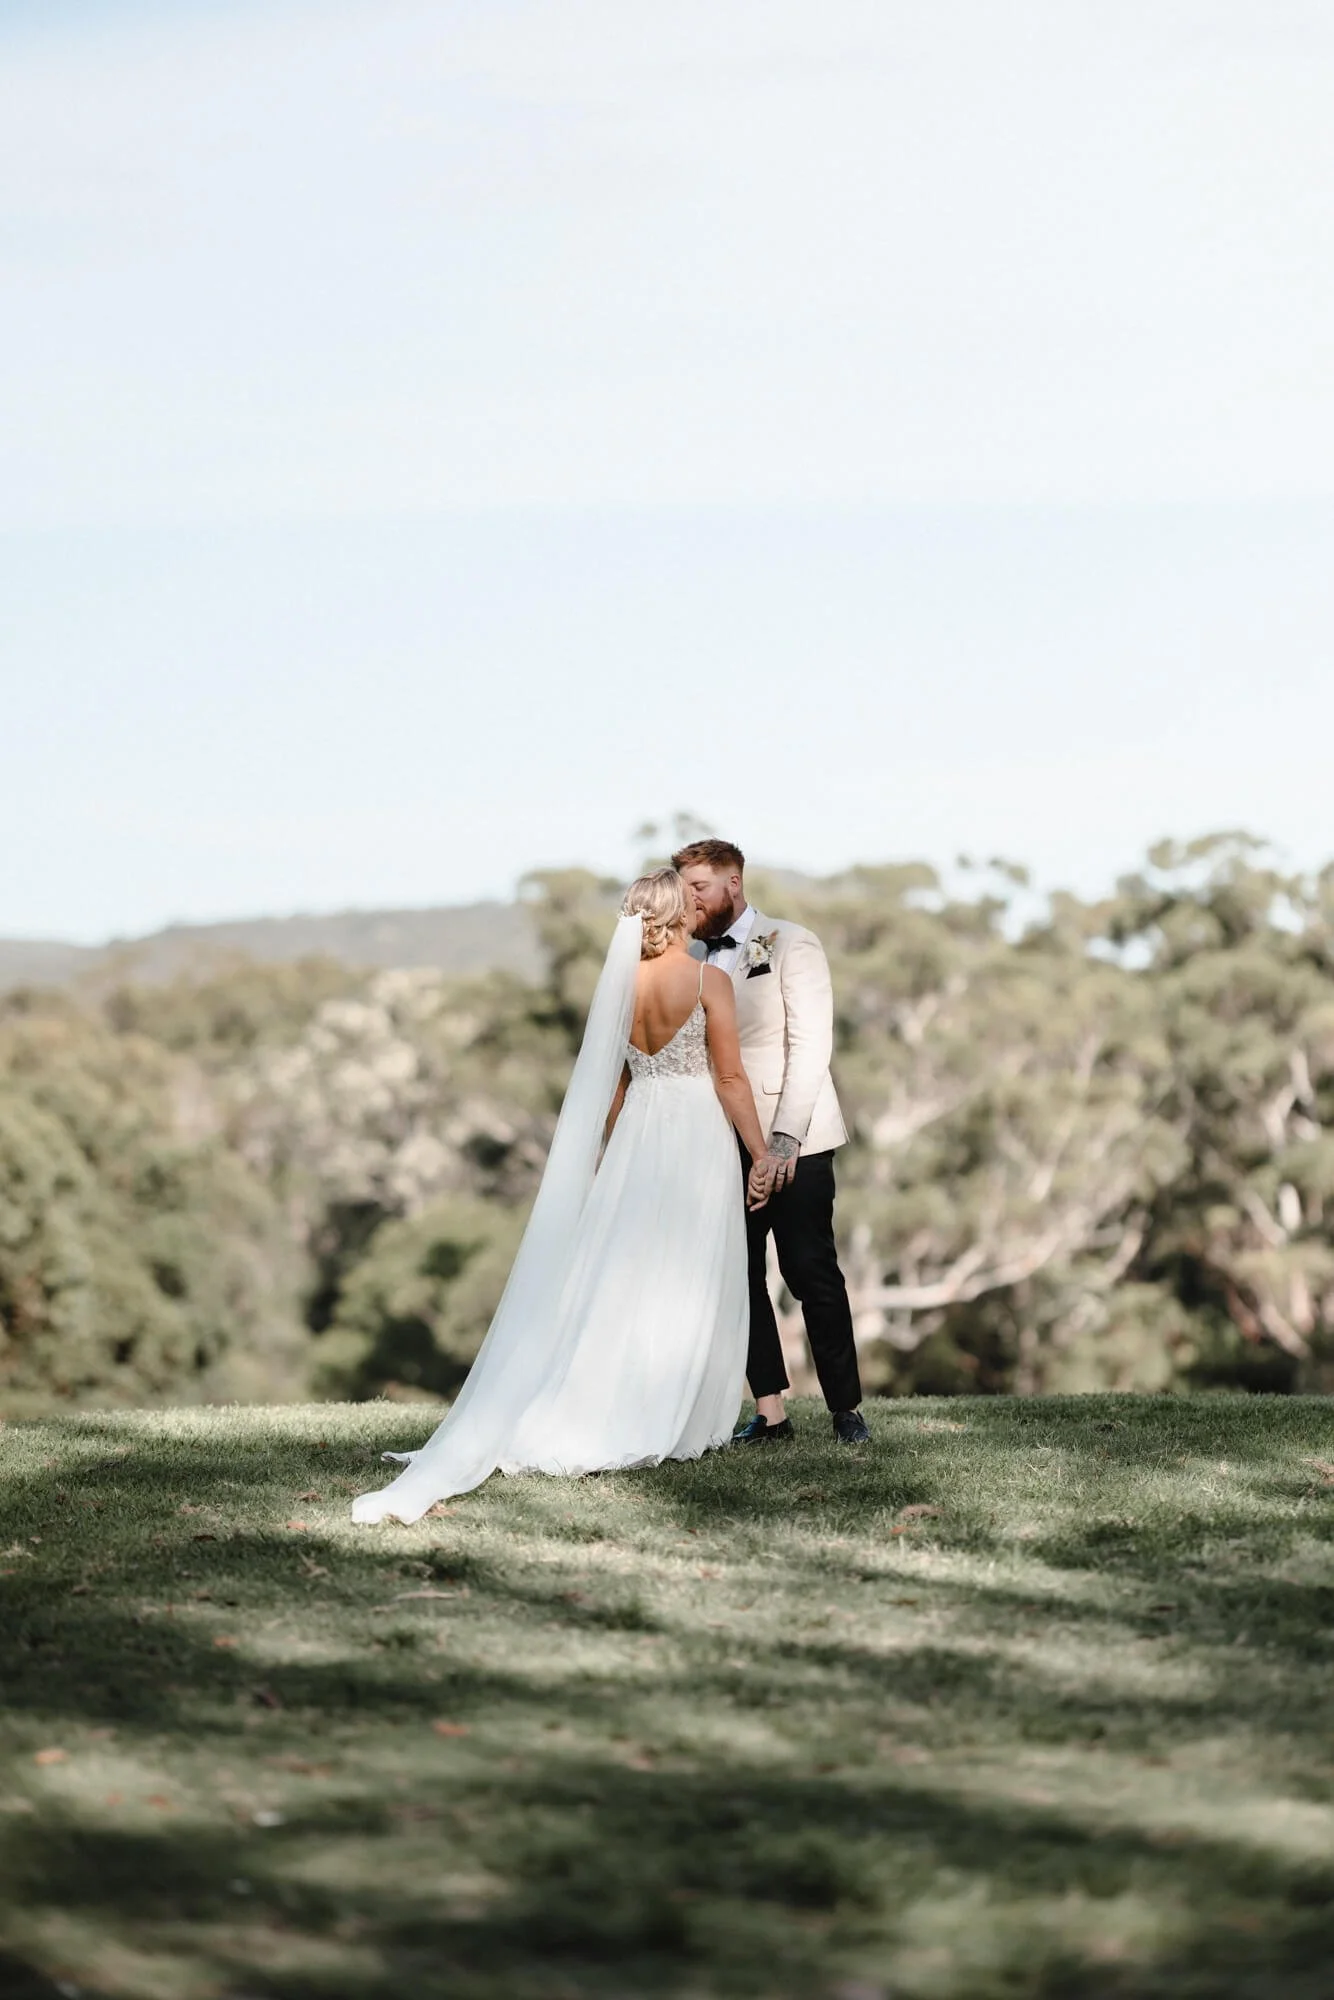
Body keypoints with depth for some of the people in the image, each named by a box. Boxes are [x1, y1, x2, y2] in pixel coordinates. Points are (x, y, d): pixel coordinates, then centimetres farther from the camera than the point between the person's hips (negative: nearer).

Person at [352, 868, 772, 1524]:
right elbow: (730, 1078, -11)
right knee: (687, 1287, 2)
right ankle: (673, 1426, 3)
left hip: (637, 1136, 5)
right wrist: (760, 1151, -5)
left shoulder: (620, 981, 5)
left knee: (624, 1278, 8)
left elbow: (613, 1083, 12)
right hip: (699, 1135, -5)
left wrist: (610, 1155, 21)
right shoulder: (708, 981, -11)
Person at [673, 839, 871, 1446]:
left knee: (811, 1272, -5)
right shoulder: (693, 959, 14)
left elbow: (810, 1047, -10)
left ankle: (846, 1407, 3)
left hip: (792, 1143, -5)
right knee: (739, 1276, 2)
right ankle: (770, 1412, 6)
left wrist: (784, 1137, -18)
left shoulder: (790, 946, -3)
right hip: (723, 1145, 5)